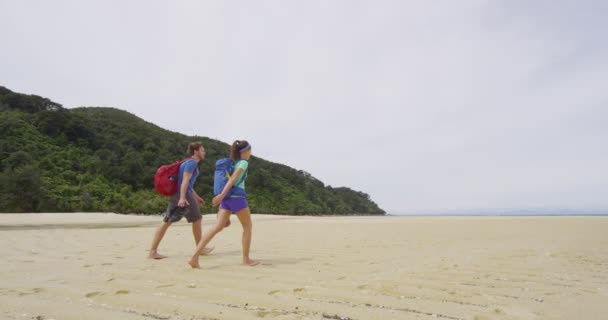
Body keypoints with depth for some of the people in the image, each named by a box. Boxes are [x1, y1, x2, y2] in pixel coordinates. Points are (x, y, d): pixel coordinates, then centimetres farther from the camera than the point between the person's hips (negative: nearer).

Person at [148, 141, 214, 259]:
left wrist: (196, 197, 29)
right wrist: (182, 197, -29)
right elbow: (185, 180, -21)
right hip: (184, 194, -9)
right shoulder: (192, 162, -9)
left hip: (176, 194, 10)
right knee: (197, 220, 5)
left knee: (166, 222, 5)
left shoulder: (188, 162, 21)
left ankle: (153, 251, 4)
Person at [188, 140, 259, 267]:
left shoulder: (233, 162, 22)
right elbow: (233, 178, -17)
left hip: (227, 198, 7)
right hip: (237, 197, -7)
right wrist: (222, 195, -27)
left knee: (217, 227, -2)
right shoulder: (244, 162, -3)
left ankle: (195, 257, -12)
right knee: (248, 226, 8)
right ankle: (246, 259, 12)